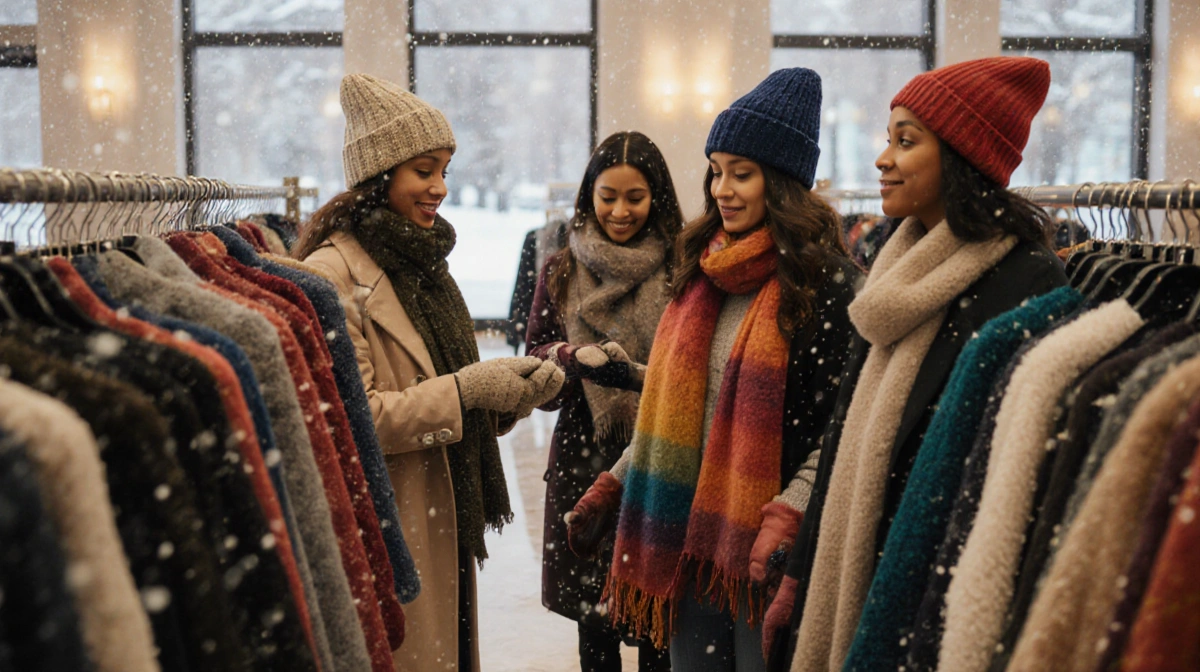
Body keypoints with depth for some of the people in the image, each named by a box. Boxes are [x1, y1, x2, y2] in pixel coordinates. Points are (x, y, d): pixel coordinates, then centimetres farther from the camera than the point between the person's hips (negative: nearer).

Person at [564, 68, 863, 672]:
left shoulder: (825, 283, -9)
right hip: (688, 530, 6)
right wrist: (612, 486, 15)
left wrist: (788, 516, -23)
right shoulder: (701, 272, 11)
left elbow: (843, 425, -13)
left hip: (763, 540, -6)